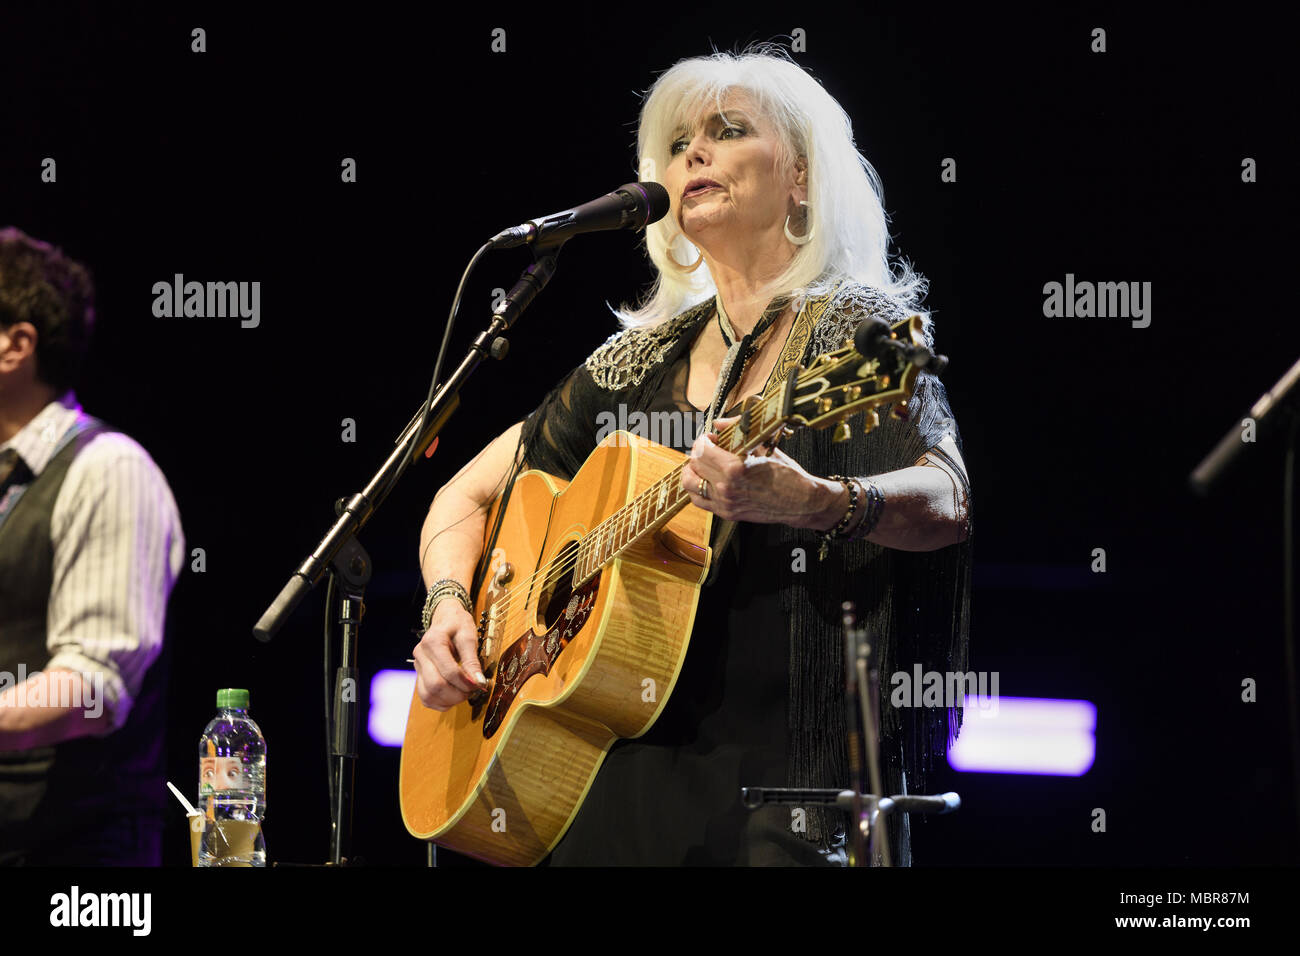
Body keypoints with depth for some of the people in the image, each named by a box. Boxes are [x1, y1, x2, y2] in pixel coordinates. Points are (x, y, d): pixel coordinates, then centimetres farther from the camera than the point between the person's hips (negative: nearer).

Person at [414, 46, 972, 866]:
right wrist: (449, 607, 5)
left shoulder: (861, 329, 0)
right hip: (624, 769, 5)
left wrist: (815, 504, -38)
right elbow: (468, 496, 25)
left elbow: (946, 506, -18)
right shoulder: (644, 358, 16)